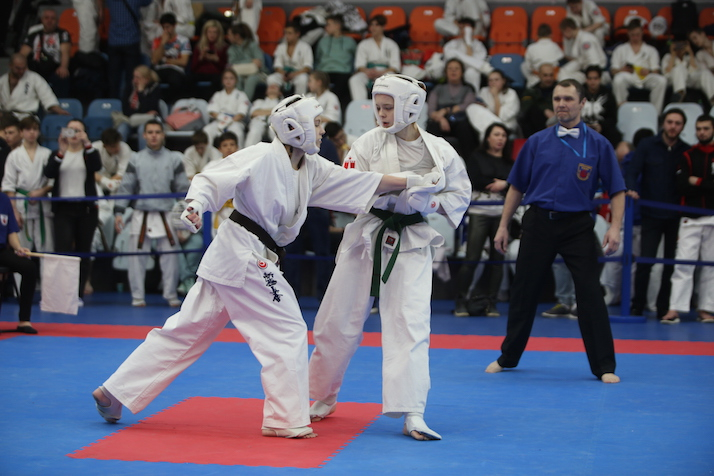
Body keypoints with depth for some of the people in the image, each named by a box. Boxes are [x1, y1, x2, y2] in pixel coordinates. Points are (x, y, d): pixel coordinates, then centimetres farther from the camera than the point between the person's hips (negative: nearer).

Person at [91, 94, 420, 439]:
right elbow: (212, 180, -17)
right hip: (245, 258, -9)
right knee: (288, 332, -2)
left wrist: (411, 182, 9)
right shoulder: (264, 157, -13)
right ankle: (286, 419, 6)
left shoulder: (313, 170, 11)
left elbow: (363, 183, 12)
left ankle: (114, 392, 17)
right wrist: (196, 206, -35)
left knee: (186, 332, 12)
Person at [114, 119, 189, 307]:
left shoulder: (174, 159, 5)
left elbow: (183, 189, 6)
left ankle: (171, 295, 14)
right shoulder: (136, 160, 5)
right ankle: (137, 296, 12)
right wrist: (119, 212, -1)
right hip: (141, 216, 0)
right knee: (137, 257, 1)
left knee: (169, 256, 0)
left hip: (166, 217, 0)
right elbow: (125, 188, 5)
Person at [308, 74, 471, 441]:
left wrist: (428, 203, -13)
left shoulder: (440, 151, -3)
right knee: (338, 321, 8)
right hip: (366, 236, 1)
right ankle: (322, 399, 28)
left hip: (412, 243, -1)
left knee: (410, 325, -11)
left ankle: (412, 415, -9)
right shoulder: (370, 142, -3)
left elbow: (461, 194, 5)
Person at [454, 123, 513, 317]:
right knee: (472, 258, -8)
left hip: (502, 213, 3)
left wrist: (504, 184, -12)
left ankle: (491, 301, 11)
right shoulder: (476, 158, 7)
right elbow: (473, 180, -8)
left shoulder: (510, 163, 15)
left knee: (497, 258, 4)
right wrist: (495, 185, -8)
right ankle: (461, 301, -2)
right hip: (479, 212, -3)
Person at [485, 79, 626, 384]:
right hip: (538, 223, 2)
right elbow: (517, 187, 10)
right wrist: (503, 225, 8)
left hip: (577, 226, -2)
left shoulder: (597, 144, -1)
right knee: (523, 291, 9)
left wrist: (615, 227, -11)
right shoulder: (537, 142, 4)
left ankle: (604, 367, 3)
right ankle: (508, 358, 24)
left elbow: (617, 190, 1)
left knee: (590, 294, -5)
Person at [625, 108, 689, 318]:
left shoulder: (686, 151, 5)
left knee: (672, 263, 5)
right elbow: (632, 172, -4)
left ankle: (664, 308, 14)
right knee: (645, 261, -6)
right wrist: (631, 189, -24)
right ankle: (637, 306, 6)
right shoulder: (647, 146, 1)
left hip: (676, 216, 2)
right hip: (652, 214, -2)